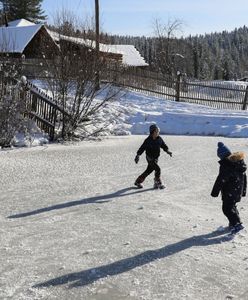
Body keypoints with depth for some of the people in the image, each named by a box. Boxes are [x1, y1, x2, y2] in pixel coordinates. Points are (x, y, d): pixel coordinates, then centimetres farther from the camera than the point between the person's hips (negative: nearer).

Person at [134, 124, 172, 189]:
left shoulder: (159, 139, -5)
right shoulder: (148, 140, -19)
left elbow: (164, 146, 6)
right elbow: (142, 148, -14)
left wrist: (167, 151, -11)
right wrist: (138, 155, -21)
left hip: (156, 158, 6)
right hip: (150, 158, -6)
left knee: (149, 171, 14)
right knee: (157, 169, -17)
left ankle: (138, 181, 30)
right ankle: (158, 183, 1)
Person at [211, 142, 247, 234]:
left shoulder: (225, 165, -21)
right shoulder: (240, 161, 6)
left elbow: (220, 180, -19)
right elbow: (244, 177, 15)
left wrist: (215, 192, -10)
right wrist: (243, 190, 24)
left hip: (229, 192, -9)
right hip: (238, 191, 9)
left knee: (227, 208, -2)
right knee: (232, 206, 22)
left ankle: (237, 224, -8)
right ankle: (233, 223, 29)